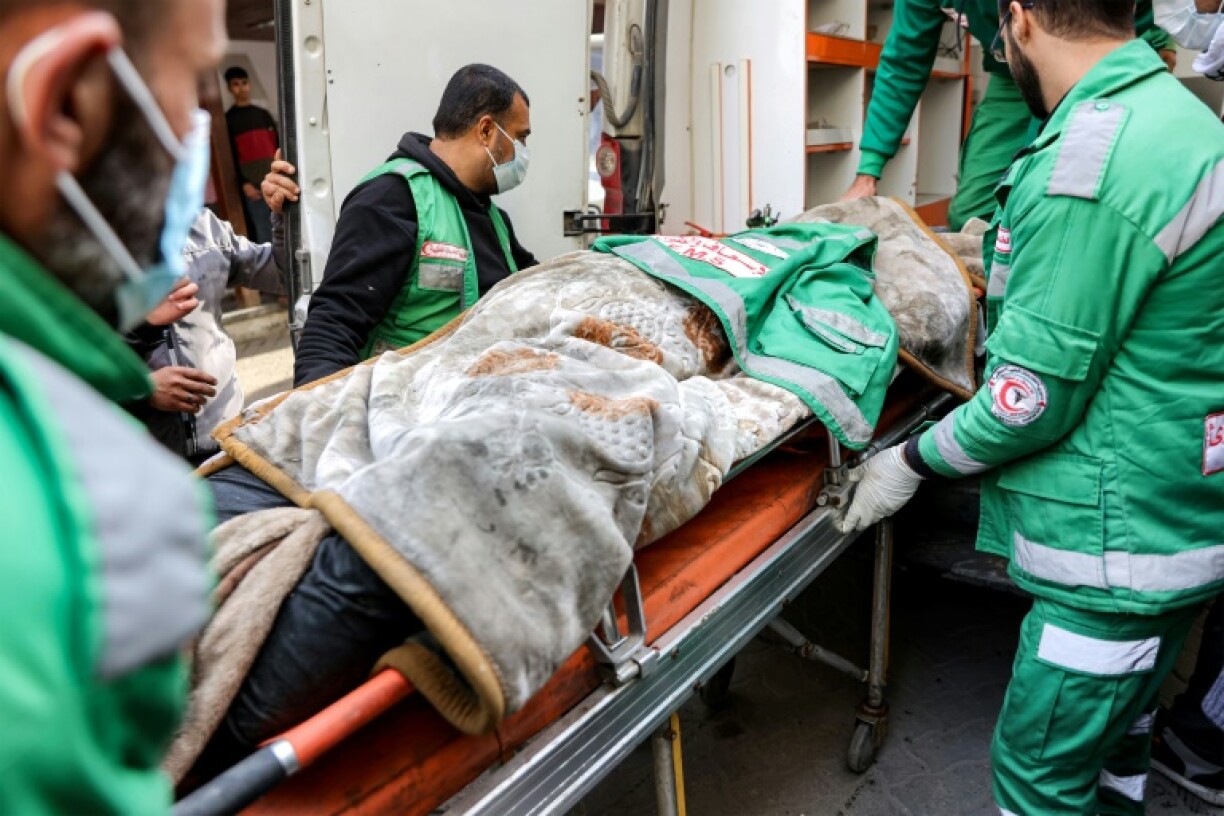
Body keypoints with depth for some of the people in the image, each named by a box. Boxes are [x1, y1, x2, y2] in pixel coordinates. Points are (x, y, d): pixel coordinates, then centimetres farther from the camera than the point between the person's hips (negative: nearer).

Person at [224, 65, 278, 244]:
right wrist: (243, 183, -12)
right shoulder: (228, 120, 5)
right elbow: (230, 157, -1)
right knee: (264, 236, -7)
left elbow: (279, 147, 17)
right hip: (253, 186, -4)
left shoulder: (263, 114, 18)